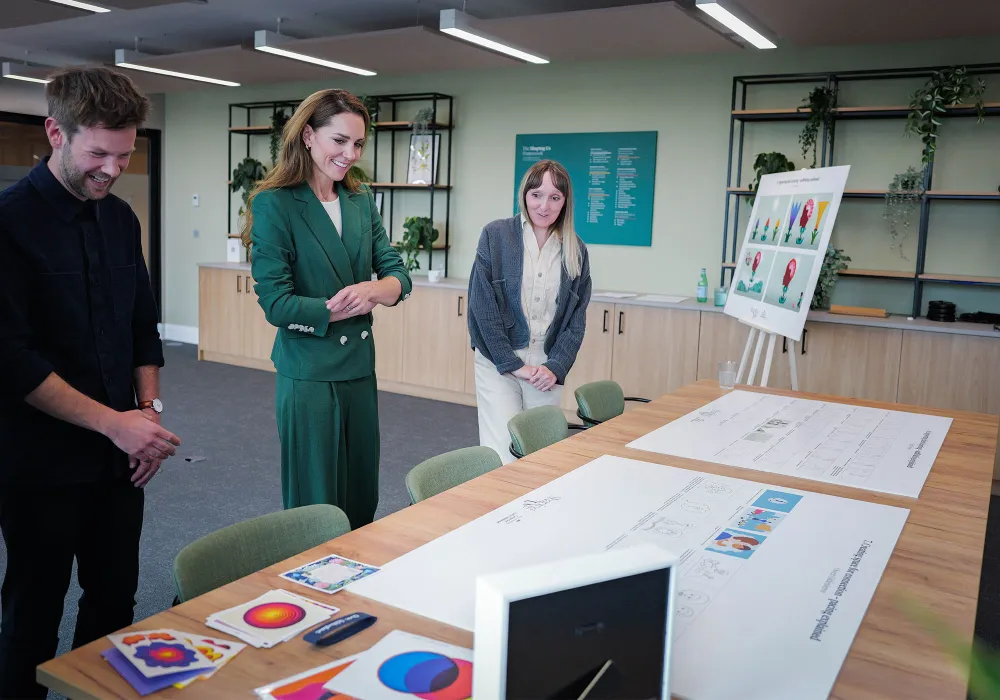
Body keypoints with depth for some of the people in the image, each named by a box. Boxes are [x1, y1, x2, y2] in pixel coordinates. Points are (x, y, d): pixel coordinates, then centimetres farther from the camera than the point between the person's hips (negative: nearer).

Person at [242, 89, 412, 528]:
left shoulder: (362, 201, 8)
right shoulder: (274, 204, -11)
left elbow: (398, 274, 5)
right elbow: (275, 303, -15)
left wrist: (378, 288, -18)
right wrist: (356, 304, -9)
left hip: (360, 369, 6)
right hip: (308, 374, -6)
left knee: (363, 501, 16)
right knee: (316, 507, 8)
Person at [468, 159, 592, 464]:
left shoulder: (576, 251, 7)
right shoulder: (496, 235, -2)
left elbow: (576, 318, 8)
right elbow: (482, 304, -6)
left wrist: (555, 367, -6)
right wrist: (512, 364, -9)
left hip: (548, 367, 3)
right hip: (498, 361, -3)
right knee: (503, 458, -10)